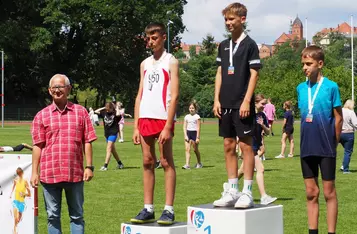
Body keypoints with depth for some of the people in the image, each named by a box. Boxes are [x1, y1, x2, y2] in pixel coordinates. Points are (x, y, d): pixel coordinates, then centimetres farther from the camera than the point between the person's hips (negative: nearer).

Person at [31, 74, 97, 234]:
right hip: (49, 174, 0)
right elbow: (37, 146, 4)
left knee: (77, 215, 9)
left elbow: (87, 142, 4)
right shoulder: (41, 116, 5)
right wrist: (34, 172, -1)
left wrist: (89, 166, -2)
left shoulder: (81, 112, 5)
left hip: (75, 173, 0)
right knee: (53, 216, 7)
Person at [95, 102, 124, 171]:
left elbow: (118, 114, -32)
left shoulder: (115, 113, -9)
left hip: (113, 133, -7)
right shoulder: (104, 113, 6)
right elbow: (96, 111, 6)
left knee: (109, 149, -16)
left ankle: (105, 165, -21)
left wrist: (117, 108, -15)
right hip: (107, 133, 7)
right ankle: (120, 164, 30)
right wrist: (103, 108, 5)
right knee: (112, 150, 16)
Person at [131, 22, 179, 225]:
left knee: (166, 163, -4)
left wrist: (168, 126, -15)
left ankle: (169, 210, -3)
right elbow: (140, 95, 16)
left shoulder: (171, 62, 0)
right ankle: (148, 209, 11)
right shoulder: (145, 64, 17)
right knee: (147, 163, 7)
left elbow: (174, 96, -7)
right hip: (145, 118, 6)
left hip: (163, 118, -6)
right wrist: (136, 126, 8)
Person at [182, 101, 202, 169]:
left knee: (195, 149, 7)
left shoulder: (197, 117, -4)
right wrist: (185, 136, -4)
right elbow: (184, 127, 7)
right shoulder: (187, 117, 8)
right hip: (188, 133, 4)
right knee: (187, 149, -8)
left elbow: (198, 128, -7)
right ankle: (187, 164, -14)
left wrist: (197, 137, -11)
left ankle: (199, 163, 25)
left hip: (194, 133, -4)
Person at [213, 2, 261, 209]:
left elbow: (254, 74, -7)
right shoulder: (224, 46, 13)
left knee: (246, 145, -4)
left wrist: (247, 101, -14)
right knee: (229, 146, 8)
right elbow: (220, 73, 15)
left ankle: (247, 192, -1)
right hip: (225, 104, 6)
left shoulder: (249, 44, -3)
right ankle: (232, 191, 14)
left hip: (242, 104, -6)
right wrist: (217, 99, 6)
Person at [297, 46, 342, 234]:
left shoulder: (331, 87, -8)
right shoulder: (301, 88, 6)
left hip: (326, 148, -5)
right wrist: (307, 140, 9)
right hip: (307, 148, 5)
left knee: (329, 192, 3)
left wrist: (333, 143, -1)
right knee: (311, 192, 9)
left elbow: (338, 118, -3)